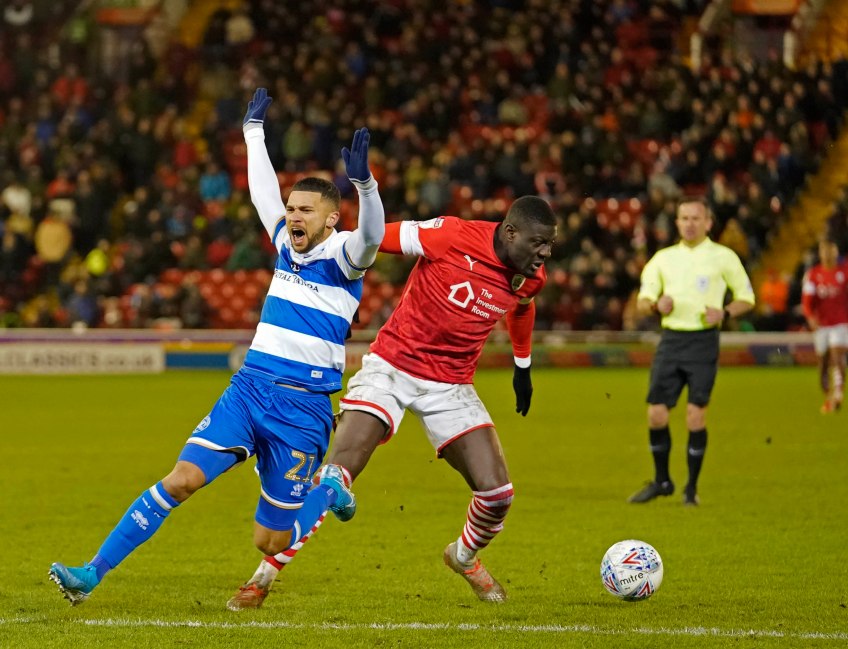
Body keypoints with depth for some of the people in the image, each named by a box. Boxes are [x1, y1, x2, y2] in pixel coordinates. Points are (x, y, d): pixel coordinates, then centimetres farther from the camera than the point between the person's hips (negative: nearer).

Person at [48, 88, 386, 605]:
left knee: (270, 542, 0)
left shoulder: (343, 255, -6)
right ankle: (93, 573, -13)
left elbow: (371, 236, -29)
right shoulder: (286, 242, 10)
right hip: (249, 388, 5)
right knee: (182, 479, -13)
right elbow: (263, 190, 27)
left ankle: (330, 493, 31)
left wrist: (364, 182, -46)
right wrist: (255, 130, 38)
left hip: (303, 410, -5)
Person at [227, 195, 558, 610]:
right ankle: (262, 578, -6)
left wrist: (522, 366, 31)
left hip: (451, 384, 5)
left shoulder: (530, 276, -3)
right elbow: (375, 237, -10)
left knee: (497, 493, -6)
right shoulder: (453, 237, -20)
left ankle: (464, 557, 30)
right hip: (392, 366, -5)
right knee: (337, 472, -18)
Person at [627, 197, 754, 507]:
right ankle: (661, 480, 17)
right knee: (656, 413, -1)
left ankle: (692, 487, 6)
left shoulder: (722, 257, 2)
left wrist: (724, 312, -13)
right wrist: (656, 304, -11)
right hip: (670, 339, 3)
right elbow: (642, 301, 13)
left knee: (696, 415, -8)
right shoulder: (663, 258, 12)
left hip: (703, 342, -3)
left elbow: (746, 298, 6)